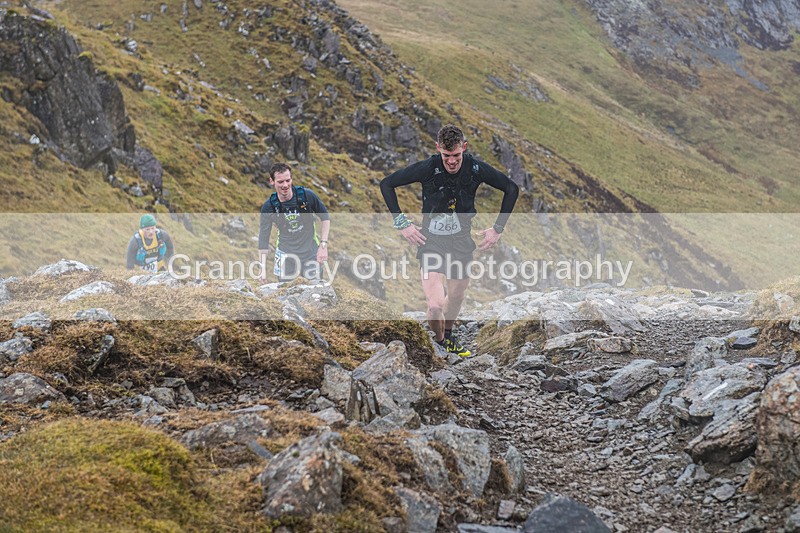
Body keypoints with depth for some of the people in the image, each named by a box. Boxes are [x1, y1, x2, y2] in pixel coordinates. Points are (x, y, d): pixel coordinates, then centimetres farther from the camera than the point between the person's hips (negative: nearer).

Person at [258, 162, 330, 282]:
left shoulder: (307, 195, -14)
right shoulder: (269, 207, -12)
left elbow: (325, 217, -1)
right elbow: (263, 237, -9)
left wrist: (323, 245, -9)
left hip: (310, 251, 0)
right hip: (285, 252, 0)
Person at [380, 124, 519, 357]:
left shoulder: (476, 168, -12)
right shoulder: (428, 168, -19)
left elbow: (512, 189, 3)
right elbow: (387, 184, -8)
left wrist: (498, 229, 0)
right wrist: (402, 224, -11)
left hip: (461, 241, 3)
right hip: (431, 240, -3)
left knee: (456, 298, 18)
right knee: (435, 306, -18)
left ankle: (448, 337, 48)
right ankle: (440, 341, 13)